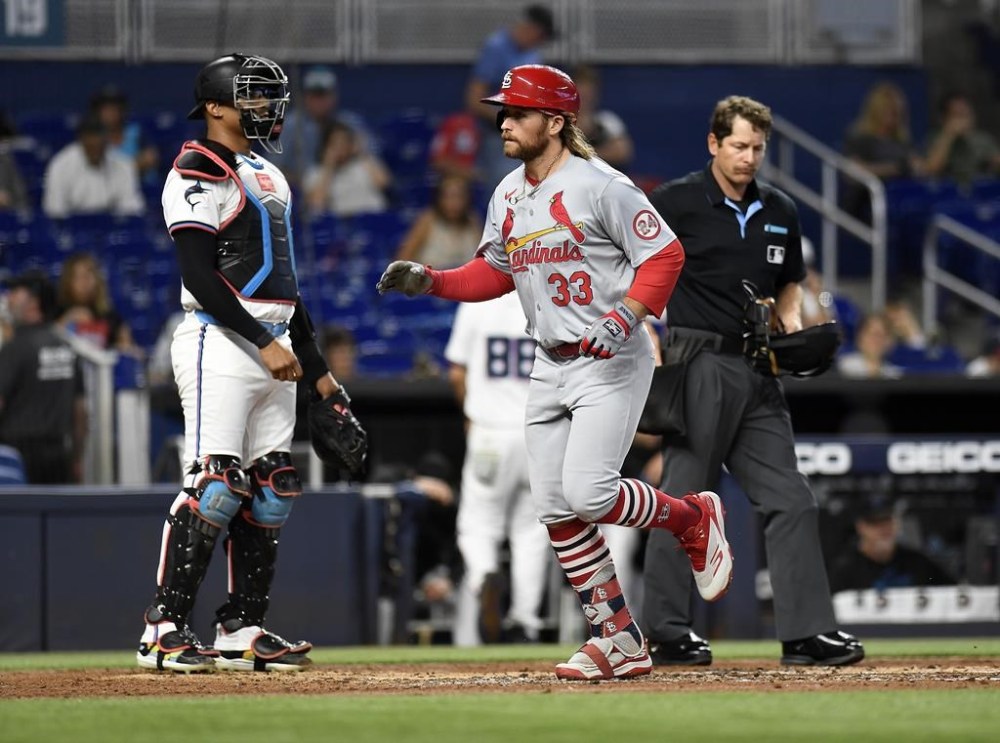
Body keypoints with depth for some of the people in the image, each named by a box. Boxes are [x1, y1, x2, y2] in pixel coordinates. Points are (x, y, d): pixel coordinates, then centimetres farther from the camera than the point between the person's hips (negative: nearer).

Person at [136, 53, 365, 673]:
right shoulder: (198, 175, -8)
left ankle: (243, 631, 11)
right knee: (216, 482, -15)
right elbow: (200, 277, -16)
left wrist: (318, 369, 21)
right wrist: (264, 343, -20)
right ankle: (164, 631, -14)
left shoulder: (268, 175, 20)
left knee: (272, 487, 6)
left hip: (273, 350, 9)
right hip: (219, 343, -9)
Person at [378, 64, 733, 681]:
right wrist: (429, 281, 6)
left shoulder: (599, 185, -13)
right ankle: (619, 639, 9)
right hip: (551, 367, 8)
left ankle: (693, 519, 10)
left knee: (587, 493, -19)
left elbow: (664, 254, -13)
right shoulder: (509, 196, 10)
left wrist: (625, 316, -26)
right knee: (555, 508, 2)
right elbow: (494, 272, 21)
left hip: (611, 361, -8)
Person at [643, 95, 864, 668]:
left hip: (758, 373, 6)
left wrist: (792, 321, 4)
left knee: (790, 499, 0)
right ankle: (667, 633, 3)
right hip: (700, 364, -6)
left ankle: (808, 632, 1)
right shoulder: (675, 203, -4)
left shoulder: (780, 212, 13)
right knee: (684, 497, -4)